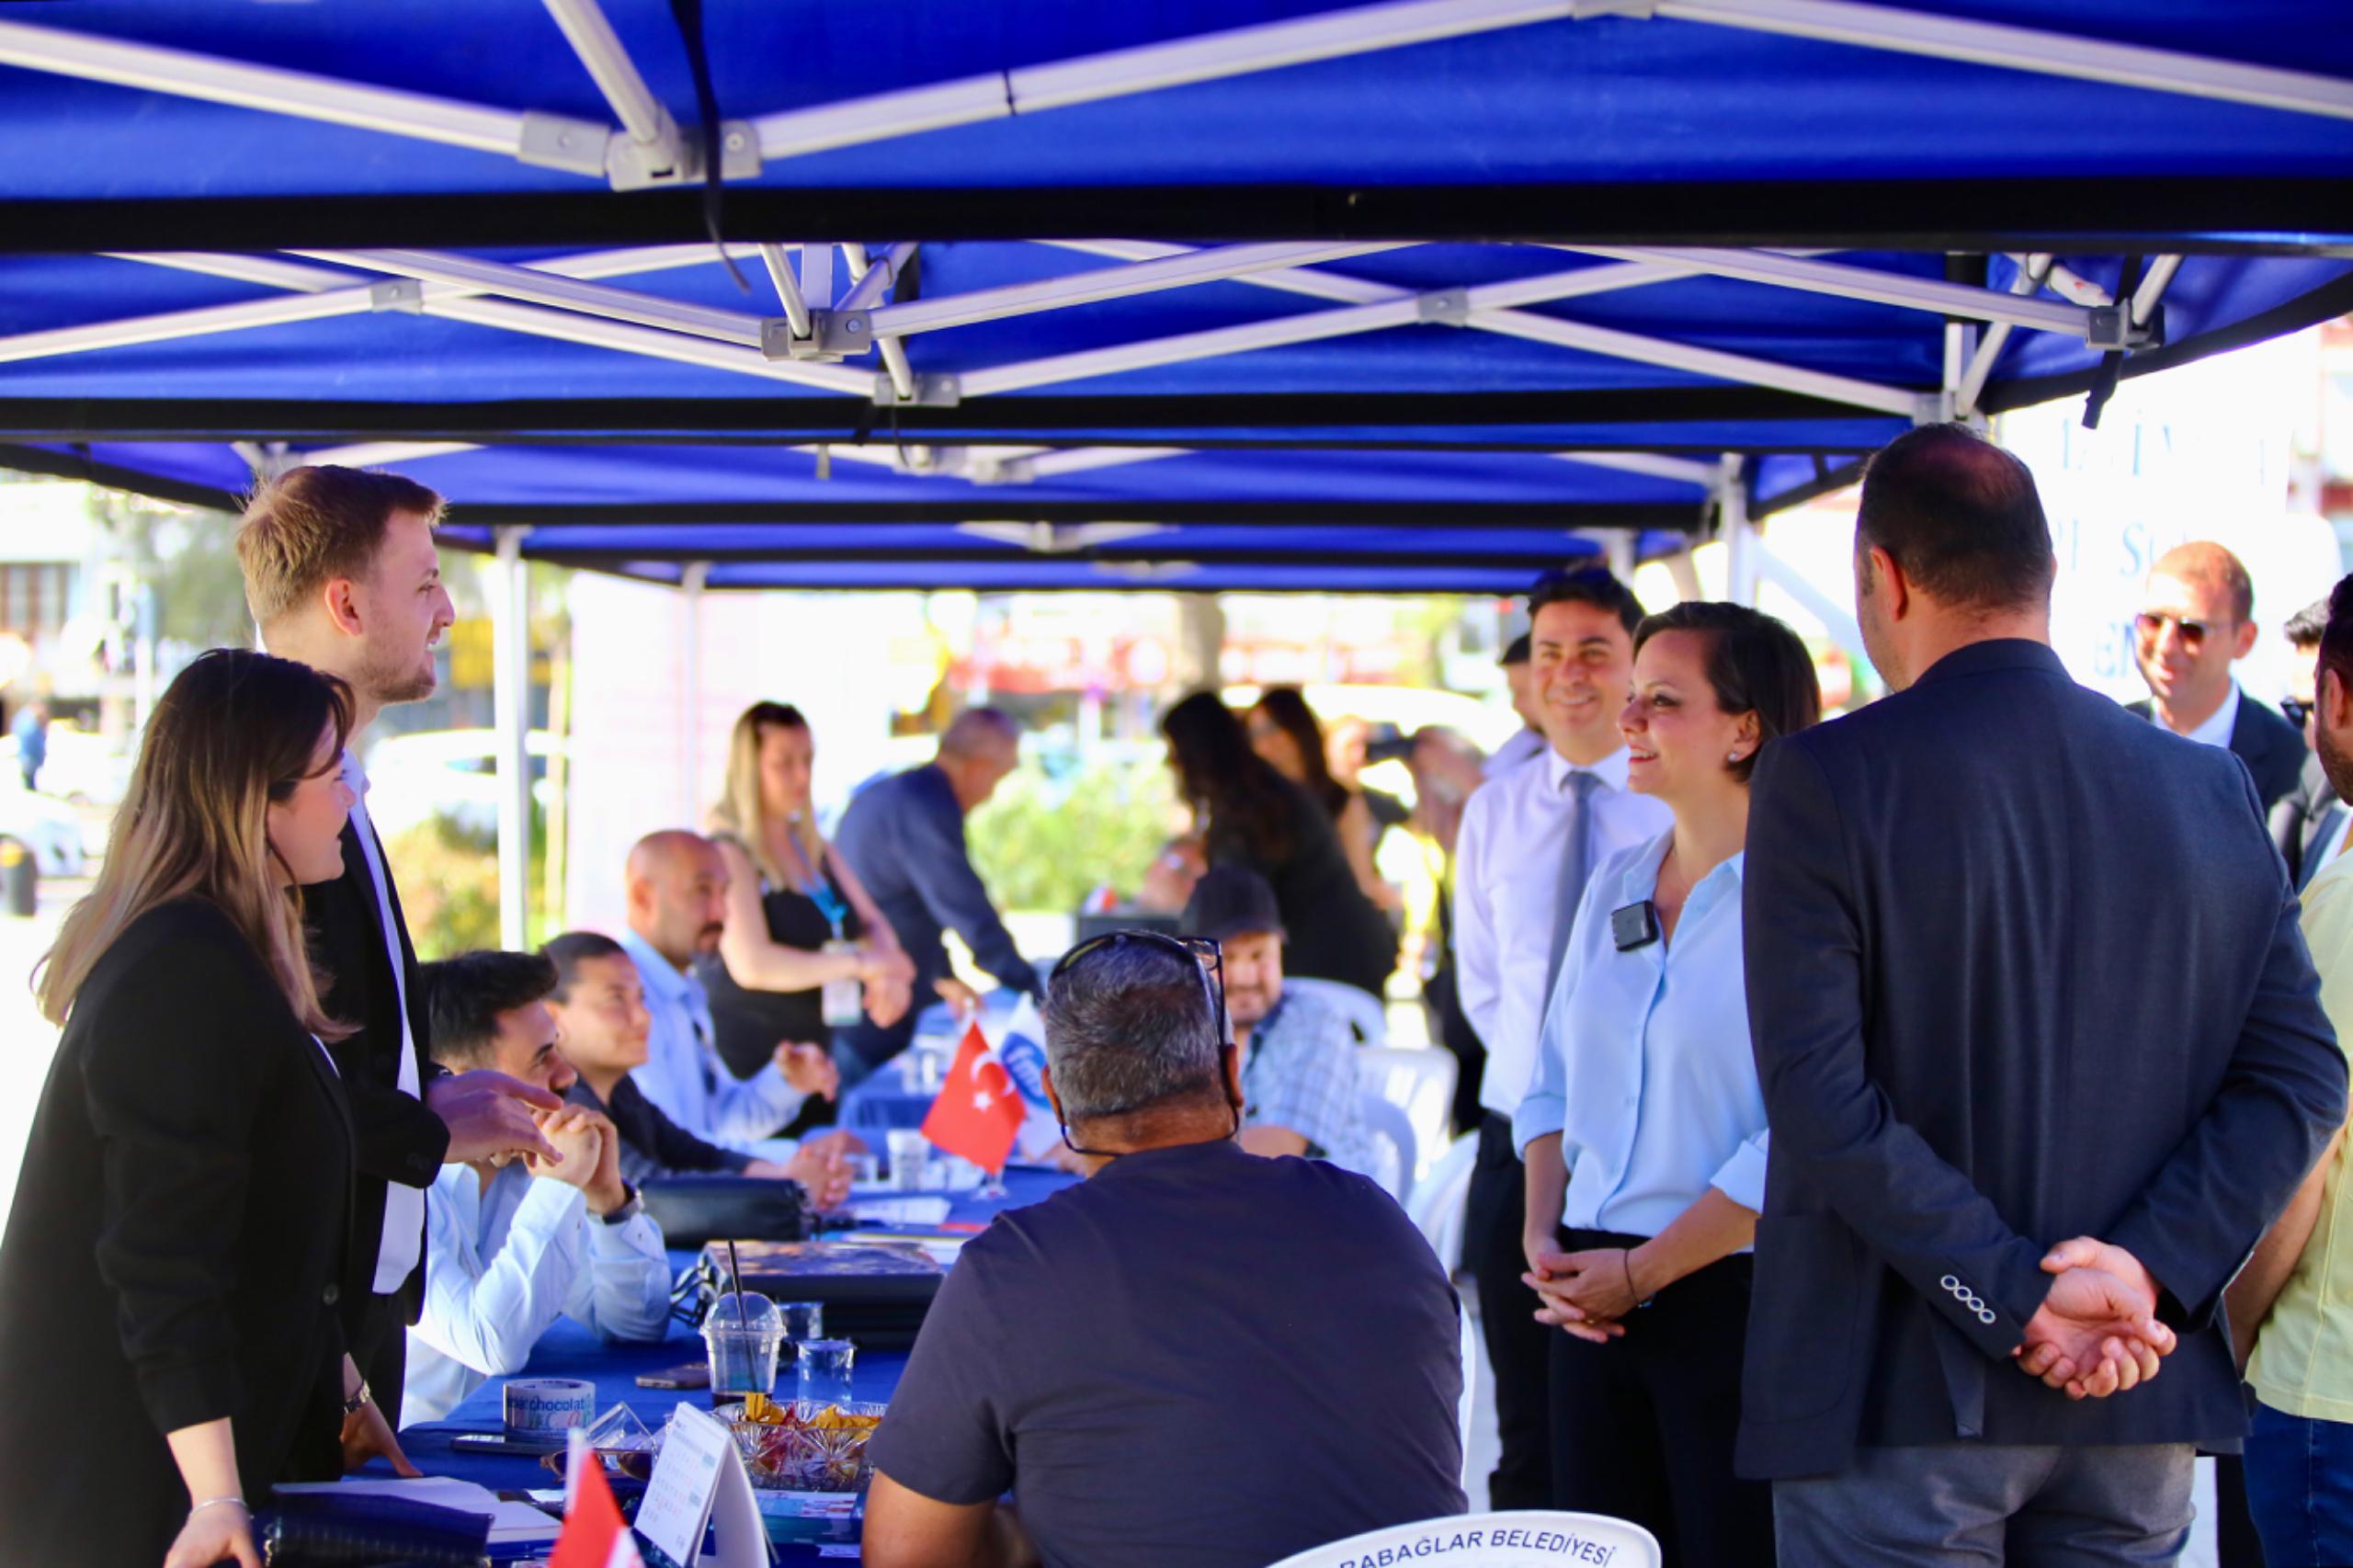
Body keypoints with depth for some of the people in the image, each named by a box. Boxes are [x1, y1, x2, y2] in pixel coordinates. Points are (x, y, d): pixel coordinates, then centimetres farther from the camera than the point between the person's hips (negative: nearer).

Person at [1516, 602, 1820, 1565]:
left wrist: (1642, 1272, -15)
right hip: (1592, 1300, 7)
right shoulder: (1615, 884, 11)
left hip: (1733, 1302, -6)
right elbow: (1554, 1083, 15)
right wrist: (1545, 1242, 0)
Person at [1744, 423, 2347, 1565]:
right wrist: (2149, 1270, -8)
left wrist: (2013, 1298, -14)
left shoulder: (1824, 779, -9)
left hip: (1896, 1396, -4)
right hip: (2142, 1400, 4)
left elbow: (1821, 1097, -16)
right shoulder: (2213, 788, 5)